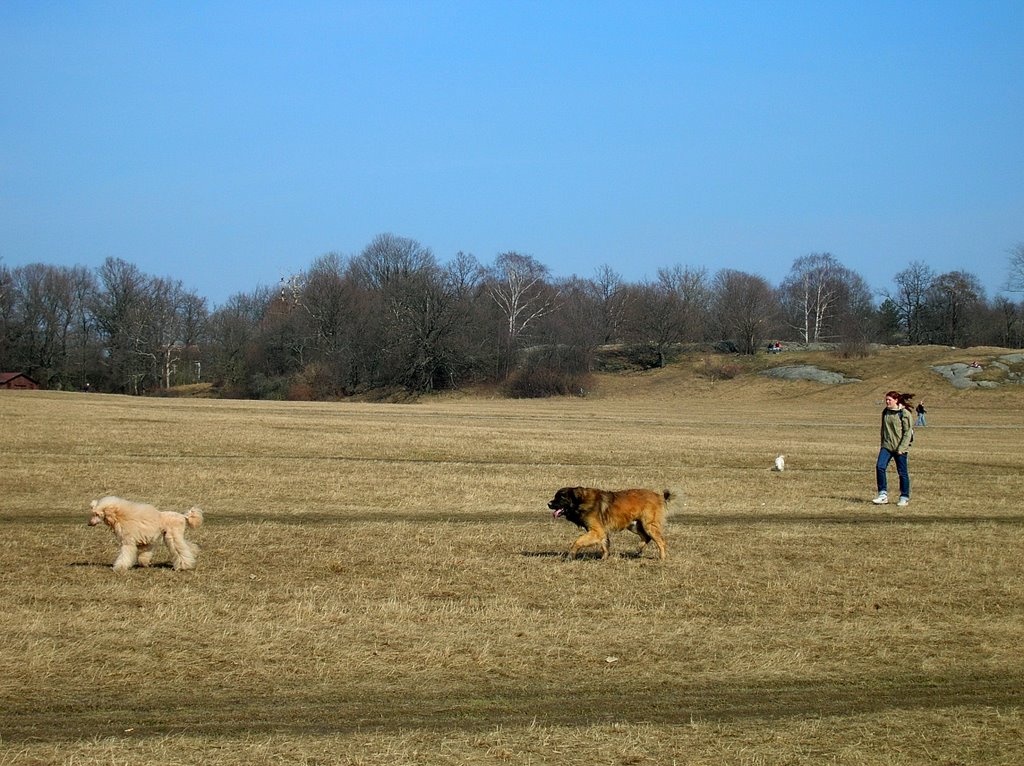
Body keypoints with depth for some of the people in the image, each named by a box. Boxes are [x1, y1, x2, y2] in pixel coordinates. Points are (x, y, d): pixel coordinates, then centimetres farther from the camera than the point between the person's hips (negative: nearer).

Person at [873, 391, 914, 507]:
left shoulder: (904, 413, -9)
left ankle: (904, 497, 14)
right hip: (887, 446, 5)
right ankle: (883, 495, -8)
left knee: (902, 472, 2)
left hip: (900, 447, -5)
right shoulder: (885, 412, 10)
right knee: (880, 466, -12)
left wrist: (902, 448, -16)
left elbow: (908, 432, -11)